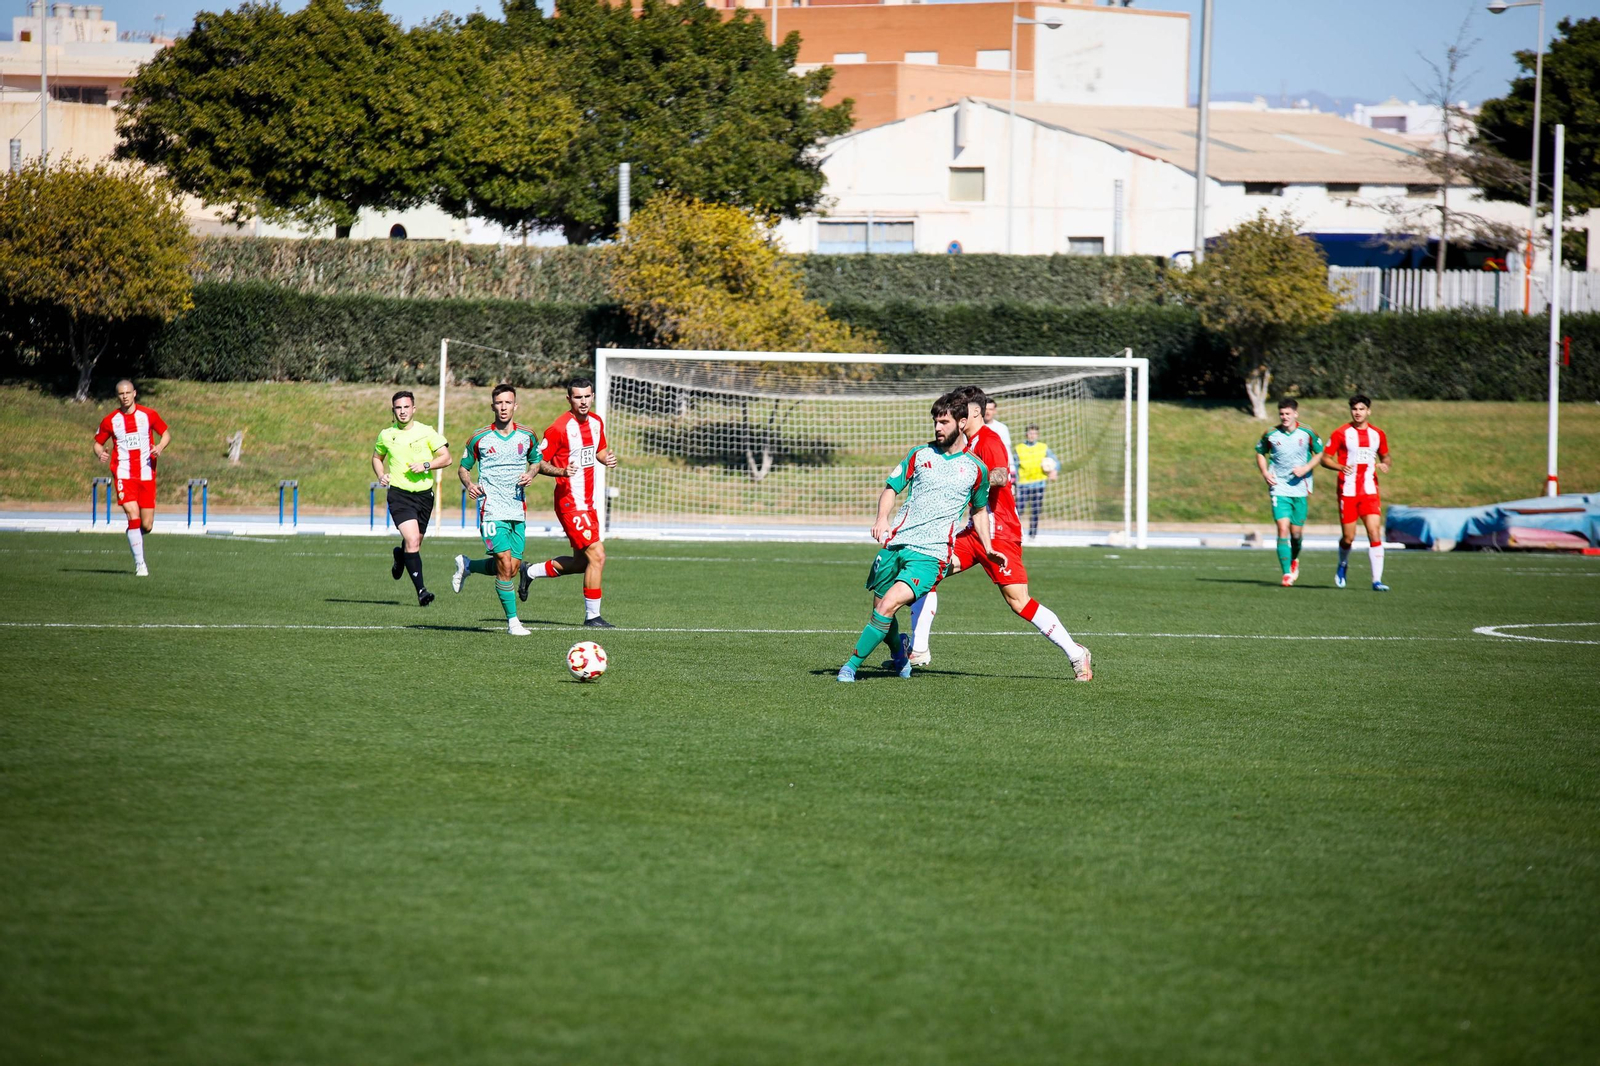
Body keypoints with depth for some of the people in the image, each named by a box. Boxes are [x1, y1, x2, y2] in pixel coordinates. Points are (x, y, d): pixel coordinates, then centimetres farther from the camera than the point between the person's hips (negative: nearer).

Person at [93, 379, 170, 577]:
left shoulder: (148, 415, 3)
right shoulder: (110, 421, 2)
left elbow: (166, 434, 12)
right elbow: (98, 443, 12)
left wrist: (160, 447, -9)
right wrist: (100, 453, -11)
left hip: (146, 475, 1)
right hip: (124, 476, -1)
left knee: (147, 526, -1)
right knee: (133, 516, -18)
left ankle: (134, 538, 36)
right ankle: (139, 564, -9)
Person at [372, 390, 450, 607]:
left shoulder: (426, 432, -1)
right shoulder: (386, 435, 3)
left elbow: (446, 458, -1)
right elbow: (377, 457, 21)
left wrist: (426, 465, -17)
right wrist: (381, 475, 2)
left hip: (424, 494, 1)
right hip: (399, 493, -1)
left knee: (415, 544, 14)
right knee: (412, 541, -19)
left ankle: (400, 556, 51)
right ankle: (421, 589, -19)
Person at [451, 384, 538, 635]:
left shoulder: (526, 435, 6)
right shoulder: (479, 438, -1)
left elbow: (535, 461, 21)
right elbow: (463, 467, 9)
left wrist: (530, 474, -2)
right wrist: (469, 484, -12)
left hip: (518, 510, 4)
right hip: (492, 509, -4)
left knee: (513, 567, 5)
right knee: (505, 564, -15)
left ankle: (467, 565, 32)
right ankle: (512, 620, -6)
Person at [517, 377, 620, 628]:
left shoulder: (596, 422, 7)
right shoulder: (559, 428, -15)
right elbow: (538, 462, -10)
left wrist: (607, 458, 1)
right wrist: (561, 472, -27)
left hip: (588, 502, 8)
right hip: (570, 502, -8)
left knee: (582, 562, 14)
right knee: (597, 556, -13)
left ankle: (530, 572, 32)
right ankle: (592, 616, -3)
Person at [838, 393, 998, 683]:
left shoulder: (976, 469, 7)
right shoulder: (920, 455, 11)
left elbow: (979, 510, 23)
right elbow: (891, 488, 11)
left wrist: (988, 548, 14)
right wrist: (882, 517, -9)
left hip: (930, 553, -3)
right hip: (896, 543, 3)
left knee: (888, 605, -21)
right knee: (881, 608, 8)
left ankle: (852, 664, -16)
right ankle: (898, 654, 39)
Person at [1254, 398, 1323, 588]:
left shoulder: (1307, 433, -2)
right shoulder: (1271, 434, -1)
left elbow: (1320, 453, 8)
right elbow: (1260, 452, 15)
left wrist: (1306, 468, -9)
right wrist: (1265, 473, -1)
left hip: (1300, 488, 1)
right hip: (1279, 488, -1)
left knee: (1296, 532, 6)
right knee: (1283, 528, -14)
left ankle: (1294, 560, 38)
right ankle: (1287, 573, -12)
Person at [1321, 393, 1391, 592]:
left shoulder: (1378, 434, 8)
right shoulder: (1340, 433, -1)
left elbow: (1385, 456, 22)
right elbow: (1325, 459, 0)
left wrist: (1384, 465, -2)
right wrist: (1341, 467, -20)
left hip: (1370, 492, 2)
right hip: (1348, 492, -2)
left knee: (1375, 534, -12)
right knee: (1348, 537, 3)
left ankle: (1377, 580, -13)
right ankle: (1343, 565, 36)